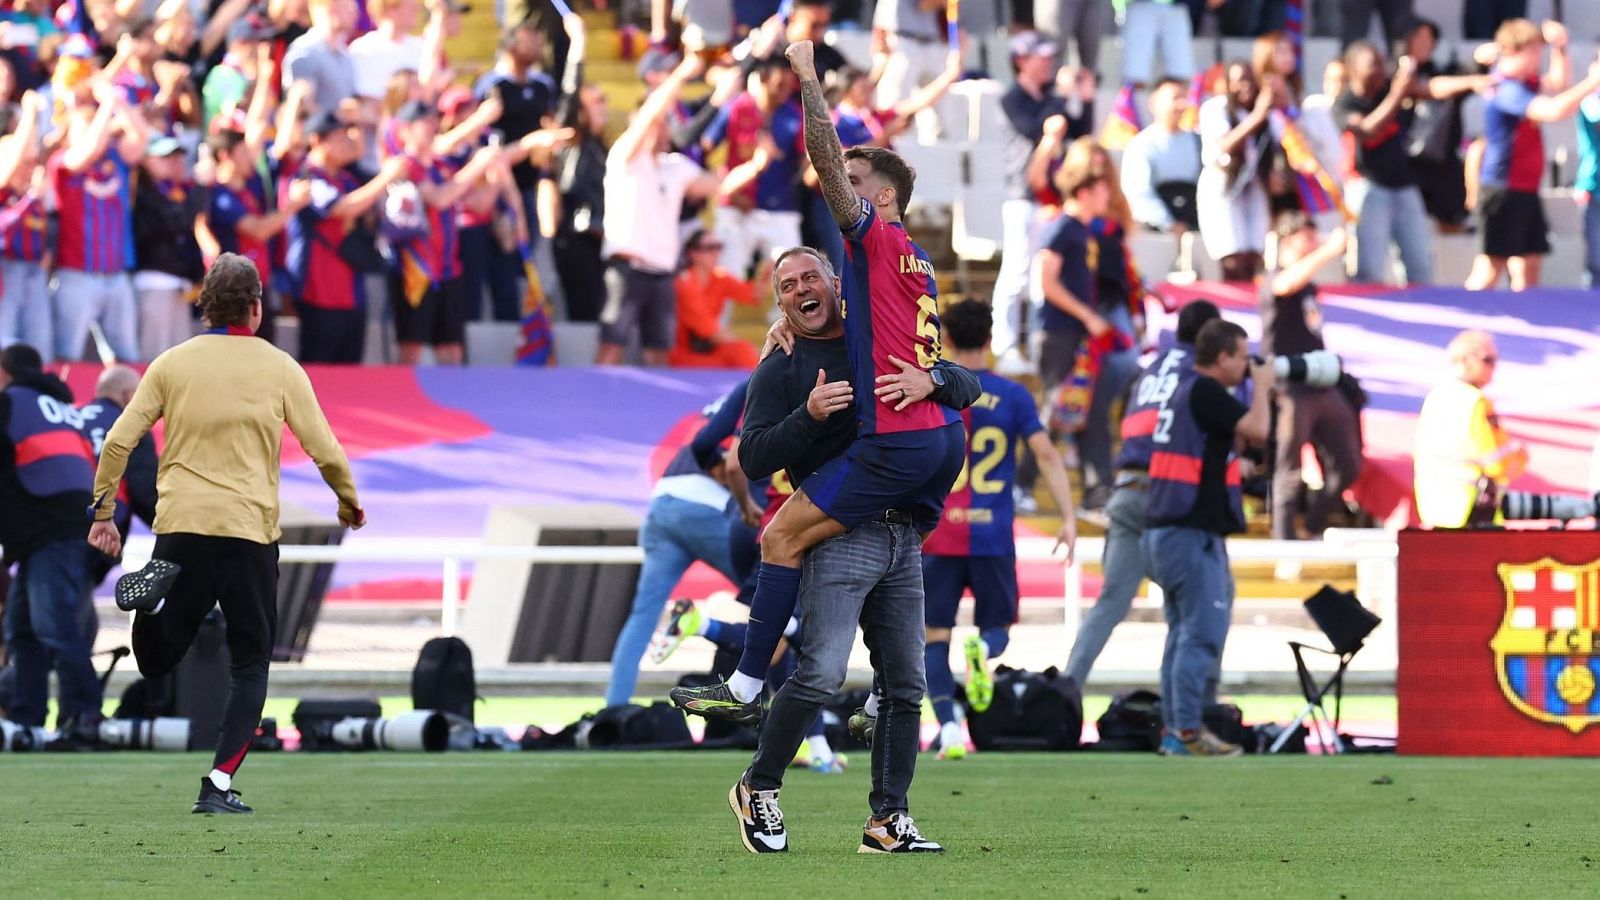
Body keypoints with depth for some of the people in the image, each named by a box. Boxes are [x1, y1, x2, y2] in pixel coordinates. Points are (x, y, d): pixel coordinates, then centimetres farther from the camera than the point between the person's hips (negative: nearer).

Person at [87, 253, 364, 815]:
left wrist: (103, 510, 11)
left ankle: (154, 594, -23)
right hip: (250, 531, -1)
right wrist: (349, 502, 21)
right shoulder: (280, 369, 3)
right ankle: (219, 784, -4)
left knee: (157, 663, 9)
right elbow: (325, 450, 3)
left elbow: (118, 441, 2)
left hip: (180, 525, 1)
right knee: (250, 664, 9)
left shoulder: (172, 364, 6)